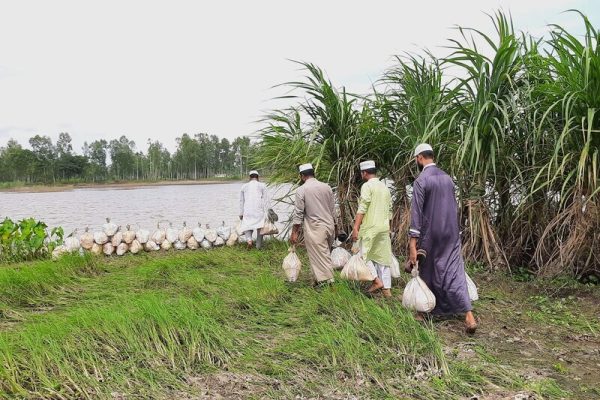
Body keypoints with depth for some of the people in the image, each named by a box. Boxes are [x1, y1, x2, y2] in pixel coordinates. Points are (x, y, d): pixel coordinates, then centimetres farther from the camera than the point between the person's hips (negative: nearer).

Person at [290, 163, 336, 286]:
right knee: (325, 255, 15)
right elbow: (333, 210, 13)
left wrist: (294, 232, -4)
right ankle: (322, 279, 22)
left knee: (320, 258, 1)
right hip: (330, 226, 6)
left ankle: (326, 282, 3)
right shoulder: (326, 187, 8)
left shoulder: (301, 190, -8)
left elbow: (298, 213, -9)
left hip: (315, 229, -6)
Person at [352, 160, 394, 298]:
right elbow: (389, 210, 17)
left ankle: (377, 280, -4)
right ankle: (387, 288, 9)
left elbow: (362, 209, -16)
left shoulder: (367, 186, -8)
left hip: (370, 227, -7)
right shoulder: (385, 187, 14)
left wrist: (355, 228, -17)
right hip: (384, 228, 7)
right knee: (383, 257, 9)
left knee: (363, 254, 5)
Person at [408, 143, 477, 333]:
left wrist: (413, 244, -17)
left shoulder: (421, 181, -13)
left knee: (425, 273, 12)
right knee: (454, 273, 1)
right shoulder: (447, 178, 8)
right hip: (451, 234, 5)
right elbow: (454, 206, 14)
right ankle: (469, 316, -9)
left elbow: (416, 213, -17)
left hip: (430, 234, -5)